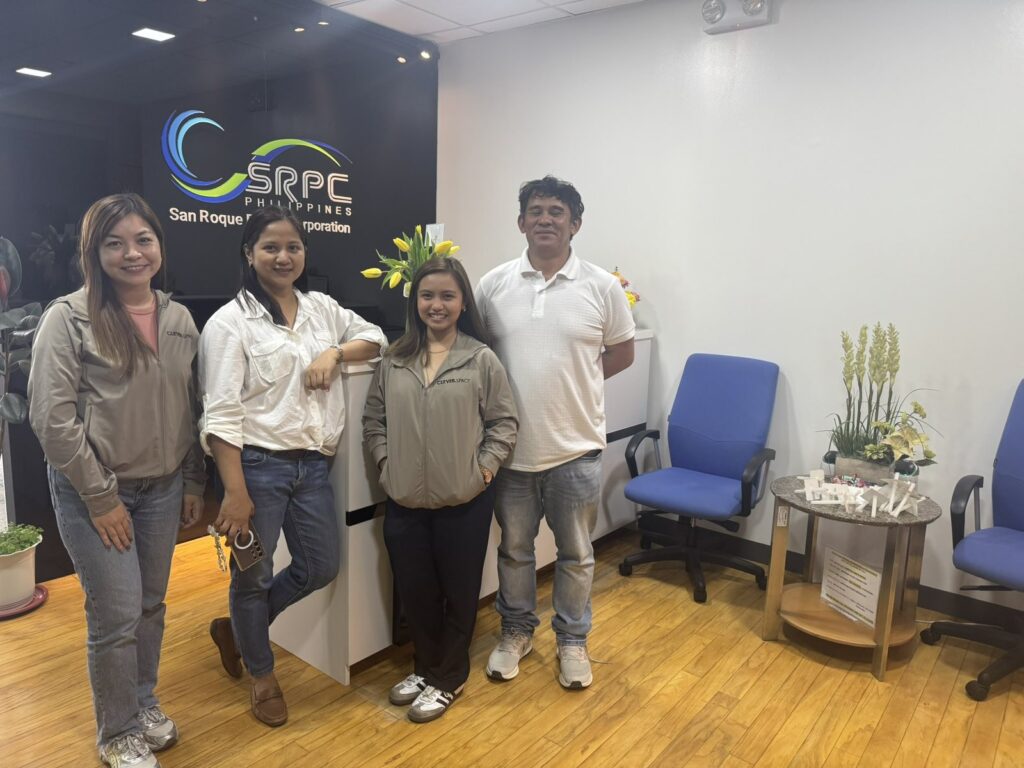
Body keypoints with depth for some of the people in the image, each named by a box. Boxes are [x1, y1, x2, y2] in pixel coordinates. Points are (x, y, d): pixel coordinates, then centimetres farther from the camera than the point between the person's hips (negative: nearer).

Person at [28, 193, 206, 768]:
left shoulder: (180, 319, 3)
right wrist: (100, 496, -14)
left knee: (151, 606, 16)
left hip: (163, 488, 4)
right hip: (94, 492, -4)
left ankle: (145, 704, 39)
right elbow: (52, 418, -14)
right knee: (117, 616, 3)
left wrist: (195, 483, 7)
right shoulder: (69, 318, -12)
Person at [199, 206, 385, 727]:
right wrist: (235, 492, -18)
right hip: (258, 465, -6)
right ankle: (262, 675, 37)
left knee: (320, 568, 14)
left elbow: (375, 337, 18)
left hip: (312, 464, 6)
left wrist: (334, 353, -3)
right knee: (254, 576, 10)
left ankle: (236, 628, 40)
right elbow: (221, 415, -13)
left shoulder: (322, 308, 9)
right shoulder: (230, 322, -9)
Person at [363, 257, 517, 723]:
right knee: (414, 591, 16)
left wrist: (483, 468, -11)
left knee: (458, 593, 12)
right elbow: (373, 418, 10)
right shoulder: (394, 360, 2)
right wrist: (385, 462, -1)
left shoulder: (482, 359, -7)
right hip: (404, 500, 3)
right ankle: (425, 667, 40)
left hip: (464, 501, -3)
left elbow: (504, 422, -3)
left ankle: (447, 679, 33)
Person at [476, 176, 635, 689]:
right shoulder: (494, 284, -1)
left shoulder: (601, 286, -3)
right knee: (514, 546, 17)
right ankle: (516, 631, 39)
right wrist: (517, 386, -3)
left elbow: (622, 353, 5)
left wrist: (572, 380, -1)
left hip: (576, 446, -1)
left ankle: (572, 640, 35)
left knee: (575, 552, 14)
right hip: (512, 446, 1)